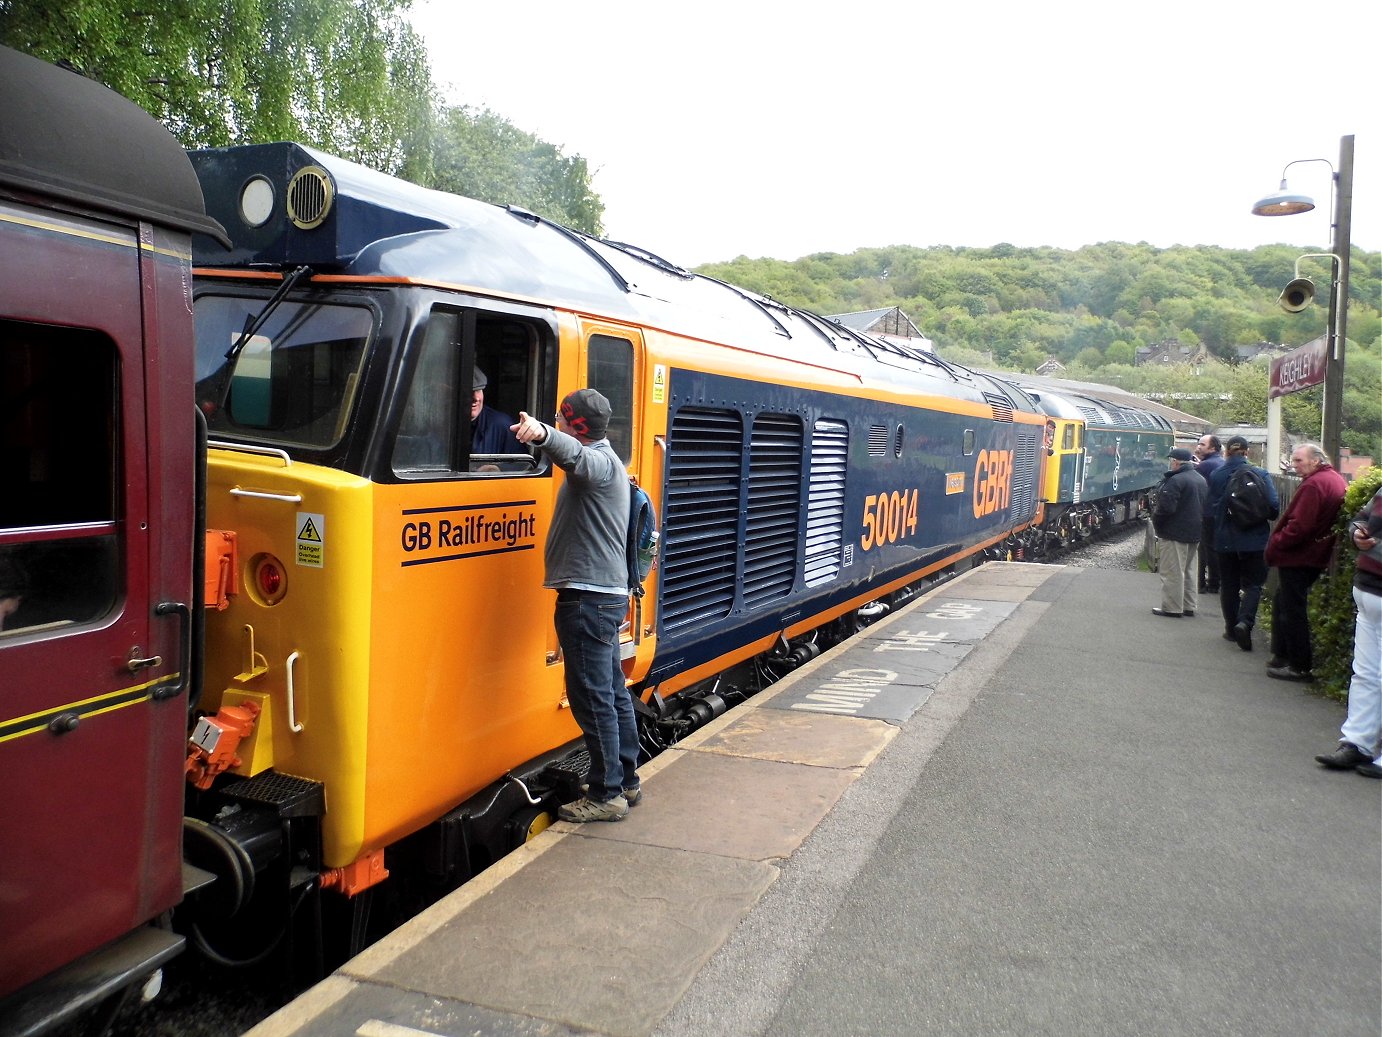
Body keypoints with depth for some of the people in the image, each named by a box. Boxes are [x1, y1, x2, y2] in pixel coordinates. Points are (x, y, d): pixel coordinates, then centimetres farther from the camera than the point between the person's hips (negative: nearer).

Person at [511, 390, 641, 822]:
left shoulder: (598, 461, -14)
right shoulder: (606, 459, 19)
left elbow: (573, 454, -37)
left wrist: (542, 433, -57)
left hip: (588, 597, -11)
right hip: (607, 593, 11)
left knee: (593, 697, -4)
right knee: (613, 691, 16)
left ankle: (606, 794, 3)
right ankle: (626, 781, 27)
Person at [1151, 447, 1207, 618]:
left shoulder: (1176, 480, -18)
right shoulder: (1201, 480, 11)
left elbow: (1165, 507, -22)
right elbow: (1206, 507, 15)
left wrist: (1156, 524, -7)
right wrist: (1199, 525, 19)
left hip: (1175, 533, -9)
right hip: (1195, 533, 9)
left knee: (1172, 571, -3)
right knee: (1189, 570, 17)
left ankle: (1172, 608, -1)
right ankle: (1189, 606, 22)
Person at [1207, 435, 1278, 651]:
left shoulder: (1216, 475, -3)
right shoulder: (1260, 474, -9)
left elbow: (1210, 510, 0)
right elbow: (1274, 505, -12)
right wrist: (1260, 518, 8)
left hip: (1225, 540, 2)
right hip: (1254, 540, -2)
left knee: (1228, 584, 13)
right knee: (1252, 584, 4)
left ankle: (1231, 627, 18)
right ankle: (1245, 622, -16)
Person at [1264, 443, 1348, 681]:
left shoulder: (1313, 485, -20)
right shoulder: (1336, 480, 13)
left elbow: (1299, 526, -26)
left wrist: (1275, 545, -13)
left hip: (1297, 558, -10)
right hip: (1316, 556, 10)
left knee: (1292, 610, -2)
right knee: (1282, 605, 19)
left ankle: (1300, 666, 3)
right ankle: (1283, 655, 26)